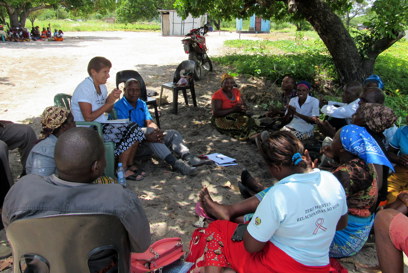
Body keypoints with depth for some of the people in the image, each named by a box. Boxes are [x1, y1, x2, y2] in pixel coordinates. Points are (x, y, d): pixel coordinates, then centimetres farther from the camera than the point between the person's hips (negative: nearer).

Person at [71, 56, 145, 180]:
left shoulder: (101, 86, 10)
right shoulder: (84, 89, -17)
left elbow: (108, 110, 16)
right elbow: (88, 118, -23)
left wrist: (112, 98, -5)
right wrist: (108, 102, -19)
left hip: (102, 125, 9)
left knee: (135, 128, -5)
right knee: (131, 131, -19)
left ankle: (129, 165, 4)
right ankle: (122, 170, -8)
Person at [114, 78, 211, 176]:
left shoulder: (142, 104, 16)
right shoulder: (119, 106, -8)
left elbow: (149, 122, 2)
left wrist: (157, 130, -23)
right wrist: (147, 137, -35)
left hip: (146, 135, 7)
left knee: (173, 133, -9)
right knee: (150, 130, -35)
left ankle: (187, 156, -36)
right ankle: (174, 162, -47)